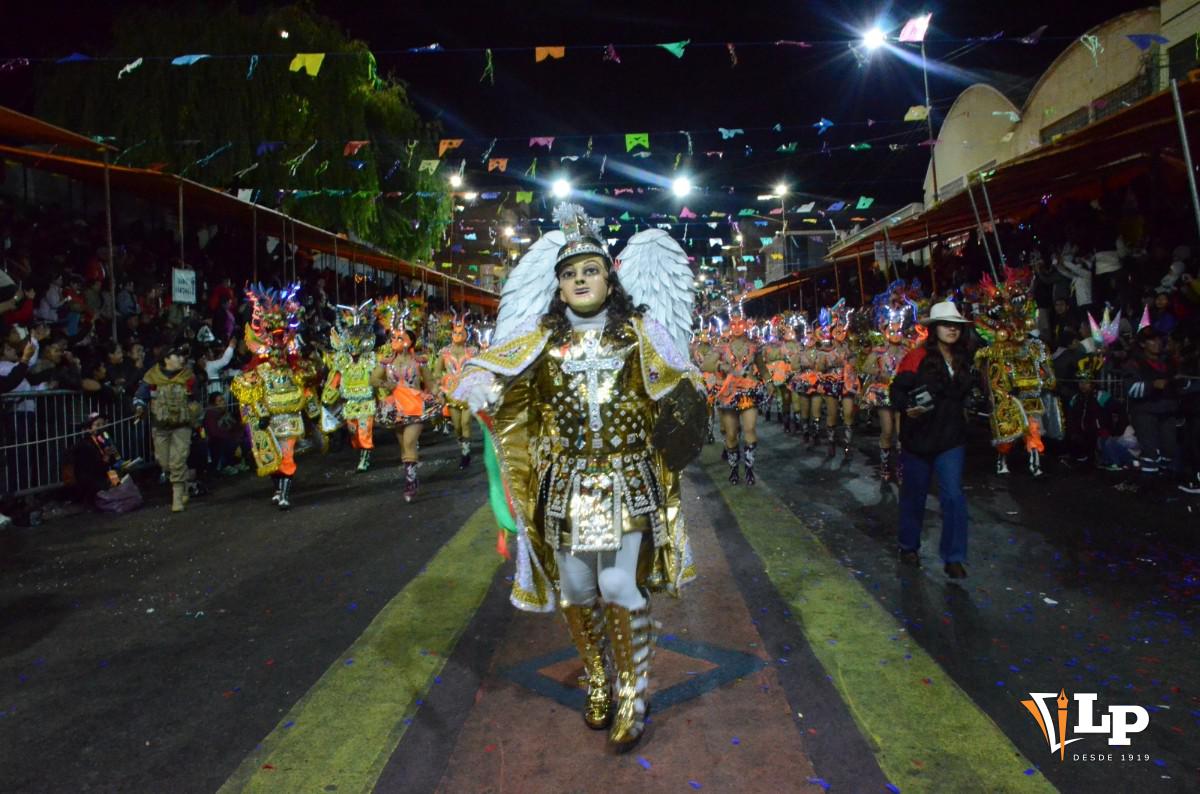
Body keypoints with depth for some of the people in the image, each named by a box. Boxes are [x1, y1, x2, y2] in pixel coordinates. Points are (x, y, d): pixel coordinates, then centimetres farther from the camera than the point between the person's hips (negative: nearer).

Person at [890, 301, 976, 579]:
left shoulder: (963, 359, 7)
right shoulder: (917, 357, -12)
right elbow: (897, 390, -15)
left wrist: (960, 410, 12)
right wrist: (908, 408, -31)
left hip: (951, 438, 4)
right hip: (918, 437, -4)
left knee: (953, 495, -4)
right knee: (914, 494, 11)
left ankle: (953, 557, 5)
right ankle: (909, 546, 30)